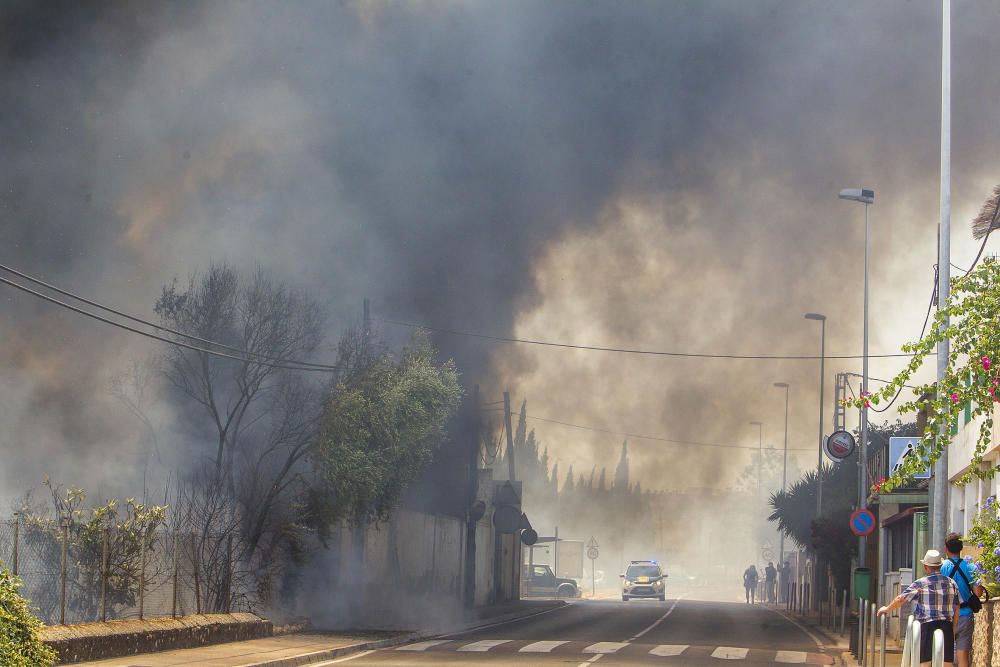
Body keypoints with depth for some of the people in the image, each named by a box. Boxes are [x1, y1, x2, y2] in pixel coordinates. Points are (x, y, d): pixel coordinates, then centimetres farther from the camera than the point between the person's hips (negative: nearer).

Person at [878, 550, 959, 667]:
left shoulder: (920, 584, -3)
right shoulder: (952, 583, 8)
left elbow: (901, 599, -2)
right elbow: (957, 609, 11)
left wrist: (887, 609, 15)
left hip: (927, 626, -3)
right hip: (947, 626, 3)